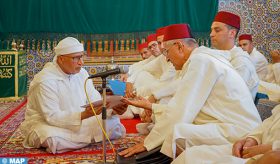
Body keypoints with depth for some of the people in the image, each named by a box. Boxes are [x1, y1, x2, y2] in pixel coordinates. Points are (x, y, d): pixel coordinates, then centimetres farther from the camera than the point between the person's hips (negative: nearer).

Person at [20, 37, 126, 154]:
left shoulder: (82, 73, 0)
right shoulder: (45, 80, -22)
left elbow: (96, 101, -3)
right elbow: (52, 117, -27)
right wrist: (83, 115, -39)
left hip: (77, 122, 5)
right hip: (47, 125, -5)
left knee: (113, 121, -11)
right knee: (55, 139, -39)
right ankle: (93, 136, -15)